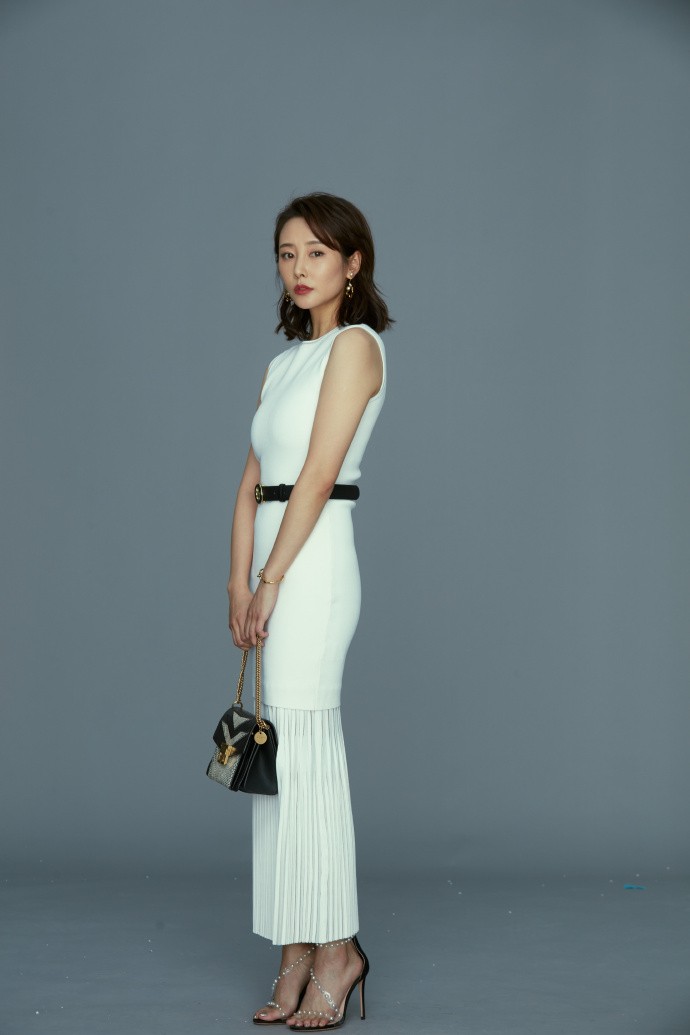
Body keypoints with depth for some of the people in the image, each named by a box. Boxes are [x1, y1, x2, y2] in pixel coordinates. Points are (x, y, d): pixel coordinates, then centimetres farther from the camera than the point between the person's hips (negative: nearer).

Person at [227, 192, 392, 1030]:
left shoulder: (354, 345, -4)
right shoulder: (283, 363, 20)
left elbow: (317, 474, -12)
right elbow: (253, 482, 12)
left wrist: (270, 581, -14)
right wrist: (239, 582, 0)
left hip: (313, 559, -8)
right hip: (274, 561, 8)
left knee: (304, 752, -8)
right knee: (281, 755, 7)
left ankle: (335, 950, 0)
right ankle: (299, 957, 13)